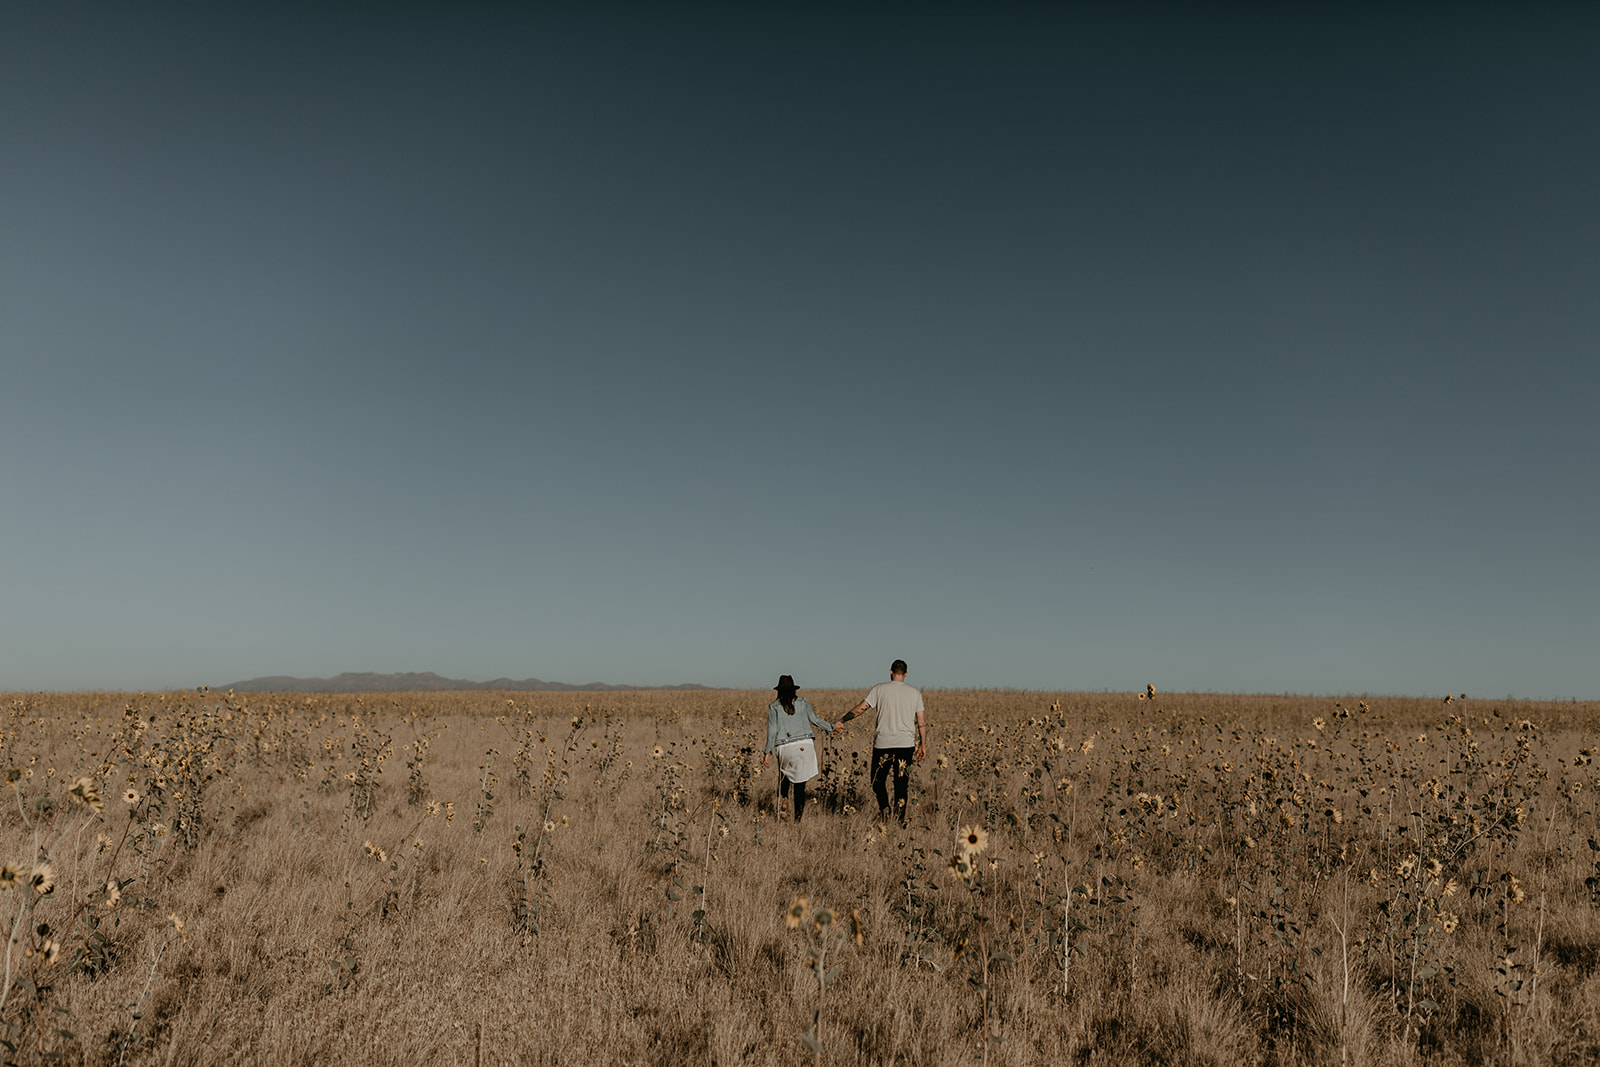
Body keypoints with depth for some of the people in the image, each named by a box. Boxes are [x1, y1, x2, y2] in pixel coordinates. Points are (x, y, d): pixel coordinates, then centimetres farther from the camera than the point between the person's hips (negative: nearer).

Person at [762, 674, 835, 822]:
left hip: (785, 748, 0)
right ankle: (797, 819, 4)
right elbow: (815, 719, 6)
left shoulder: (774, 707, 8)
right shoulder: (803, 702, 11)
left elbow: (772, 731, 3)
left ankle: (784, 798, 5)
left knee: (784, 772, 29)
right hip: (805, 746, 0)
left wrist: (768, 752, 6)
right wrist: (831, 727, 19)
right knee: (800, 784, 5)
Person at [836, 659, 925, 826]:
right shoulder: (915, 693, 6)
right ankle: (901, 819, 7)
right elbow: (921, 722, 7)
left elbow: (860, 708, -3)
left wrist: (842, 721, 7)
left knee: (878, 779, 12)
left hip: (883, 743, -2)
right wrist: (923, 744, 15)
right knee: (901, 782, 8)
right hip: (906, 744, 2)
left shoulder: (880, 689, -2)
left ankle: (884, 810, -4)